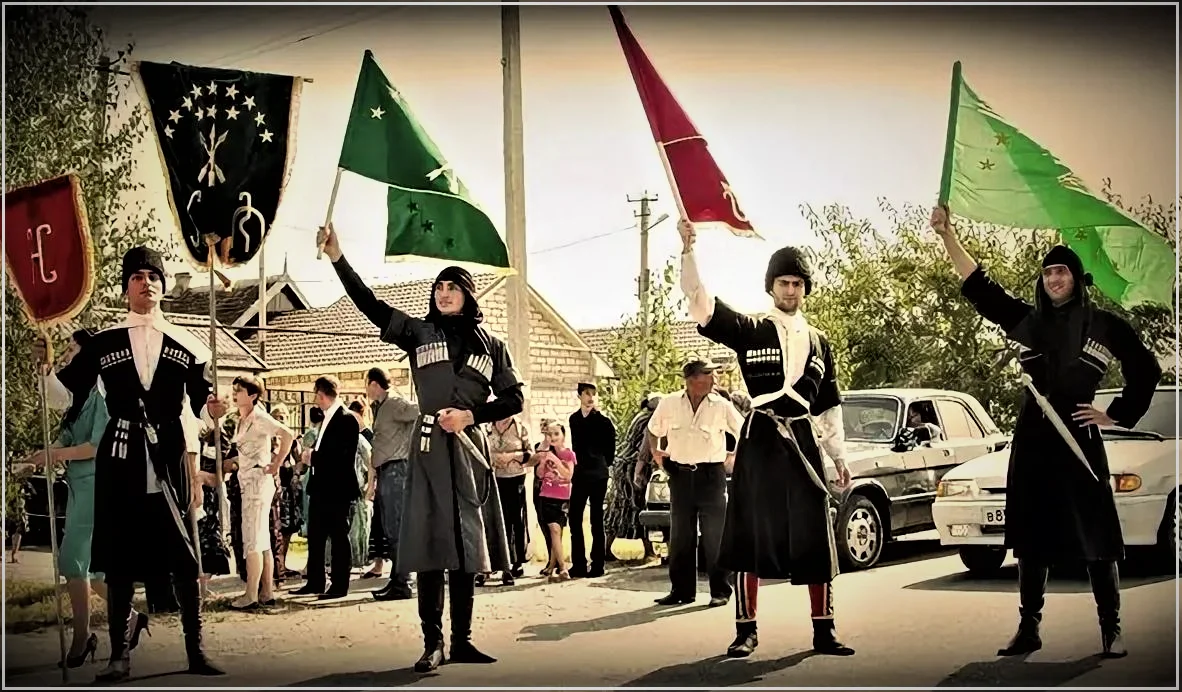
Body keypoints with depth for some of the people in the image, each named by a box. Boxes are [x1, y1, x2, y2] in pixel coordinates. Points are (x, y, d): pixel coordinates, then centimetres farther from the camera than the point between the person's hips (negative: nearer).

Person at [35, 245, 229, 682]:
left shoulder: (187, 345, 9)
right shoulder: (102, 343, 8)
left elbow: (202, 405, 9)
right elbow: (65, 393, 7)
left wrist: (212, 410, -13)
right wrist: (46, 365, -11)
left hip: (170, 462, 0)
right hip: (120, 462, 0)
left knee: (184, 559, 1)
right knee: (118, 559, 2)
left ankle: (195, 651, 8)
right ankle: (119, 655, 9)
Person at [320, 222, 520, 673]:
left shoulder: (491, 346, 11)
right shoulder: (419, 333, 8)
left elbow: (513, 399, 10)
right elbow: (369, 304, -1)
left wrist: (471, 415, -5)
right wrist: (337, 257, -11)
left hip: (470, 450, 1)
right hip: (430, 448, -1)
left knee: (467, 547, 3)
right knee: (431, 547, -5)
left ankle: (462, 640, 11)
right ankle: (433, 643, -1)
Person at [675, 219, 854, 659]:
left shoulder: (818, 342, 15)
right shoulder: (750, 330, 4)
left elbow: (829, 407, 18)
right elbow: (700, 304, -9)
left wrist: (839, 457, 15)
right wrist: (688, 250, -20)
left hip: (803, 443, 3)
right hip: (759, 441, -3)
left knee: (816, 538, 2)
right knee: (751, 536, 0)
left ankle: (824, 630, 11)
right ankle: (746, 630, 8)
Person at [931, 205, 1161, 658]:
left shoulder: (1105, 326, 2)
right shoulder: (1028, 322, 9)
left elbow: (1146, 371, 9)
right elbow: (978, 286, 3)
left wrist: (1117, 415, 1)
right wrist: (947, 235, -4)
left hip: (1078, 437, -3)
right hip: (1031, 439, 3)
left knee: (1096, 536, -3)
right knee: (1031, 539, 6)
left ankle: (1111, 630, 6)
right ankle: (1028, 629, 13)